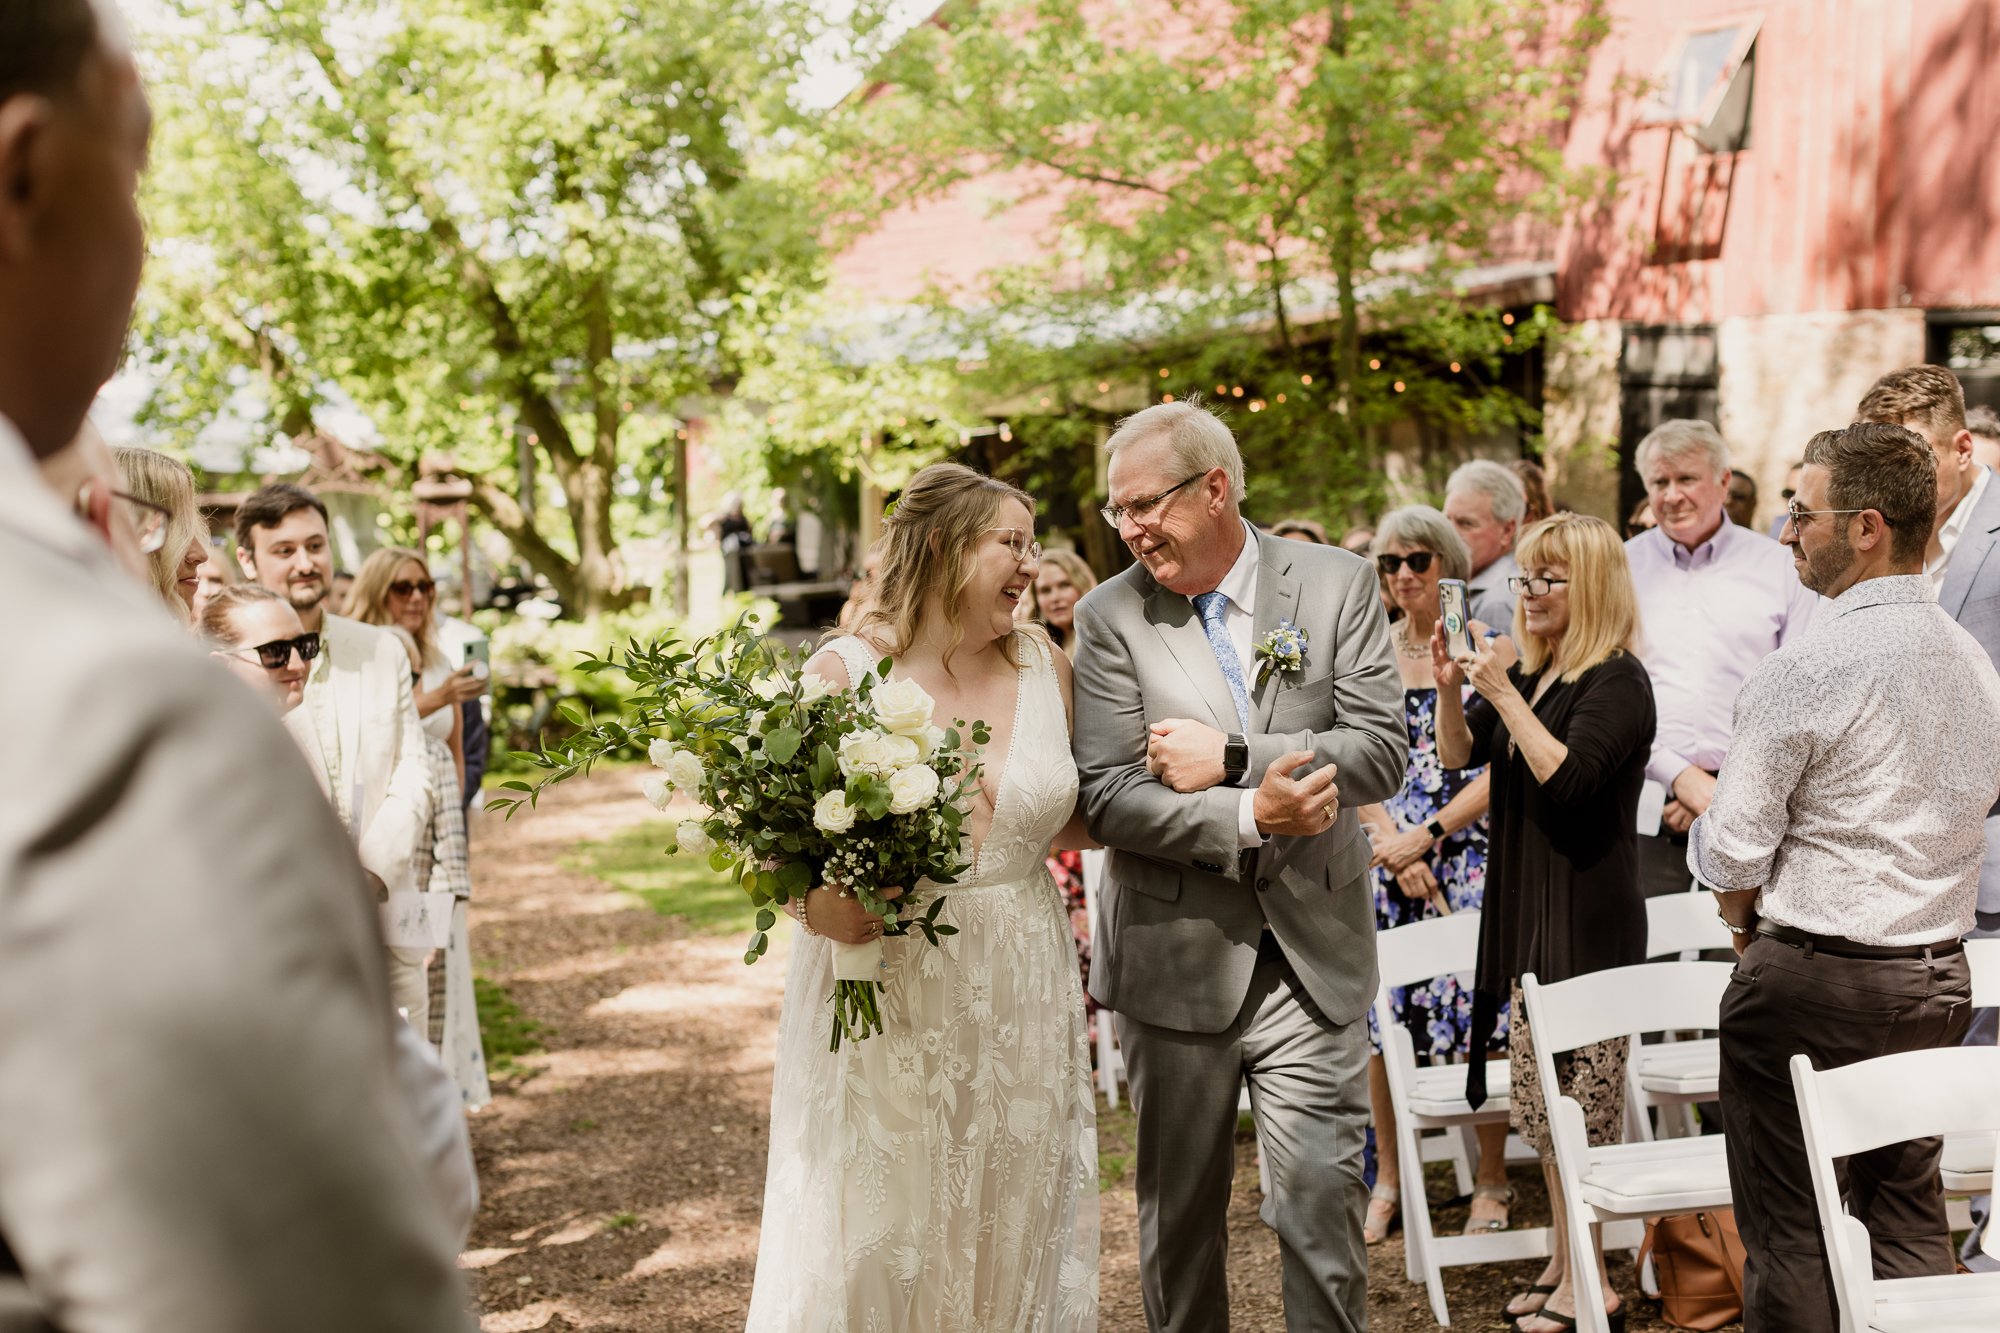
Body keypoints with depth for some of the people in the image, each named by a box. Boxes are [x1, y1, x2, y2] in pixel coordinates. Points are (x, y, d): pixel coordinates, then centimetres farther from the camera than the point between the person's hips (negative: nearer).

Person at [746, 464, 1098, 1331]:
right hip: (888, 1004, -4)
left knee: (1012, 1241, 11)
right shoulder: (845, 673, -7)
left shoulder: (1047, 668, 5)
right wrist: (818, 901, -23)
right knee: (877, 1249, 3)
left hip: (1021, 1003, 4)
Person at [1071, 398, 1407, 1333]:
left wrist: (1230, 756, -17)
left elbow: (1379, 753, -9)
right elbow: (1108, 798, -10)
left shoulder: (1337, 585, -1)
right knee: (1179, 1205, 13)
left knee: (1323, 1201, -1)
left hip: (1312, 950, 0)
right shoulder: (1110, 617, -3)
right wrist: (1249, 815, -21)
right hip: (1175, 960, 1)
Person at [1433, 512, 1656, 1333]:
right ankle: (1564, 1260, 24)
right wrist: (1450, 688, -5)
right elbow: (1458, 755, 12)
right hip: (1527, 911, 9)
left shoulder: (1617, 681, -12)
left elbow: (1568, 777, -24)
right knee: (1544, 1105, 14)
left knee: (1580, 1102, -5)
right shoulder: (1532, 674, 14)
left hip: (1588, 917, -9)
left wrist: (1503, 693, -24)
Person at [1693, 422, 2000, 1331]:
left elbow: (1730, 851, -15)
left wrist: (1747, 918, 5)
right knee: (1907, 1219, 17)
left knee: (1788, 1237, 4)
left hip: (1814, 982, -7)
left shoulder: (1809, 667, -18)